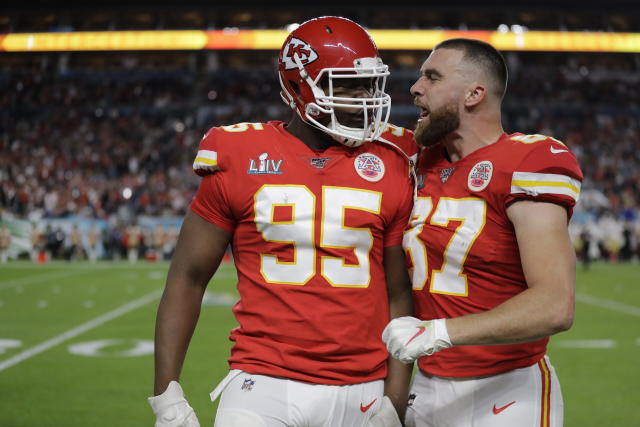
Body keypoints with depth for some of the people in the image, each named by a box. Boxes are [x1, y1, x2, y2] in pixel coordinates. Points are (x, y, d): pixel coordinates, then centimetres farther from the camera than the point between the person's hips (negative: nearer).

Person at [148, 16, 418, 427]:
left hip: (360, 392, 2)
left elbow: (399, 295, 5)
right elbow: (188, 277, 2)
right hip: (264, 385, -1)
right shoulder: (240, 160, -3)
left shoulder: (391, 166, 1)